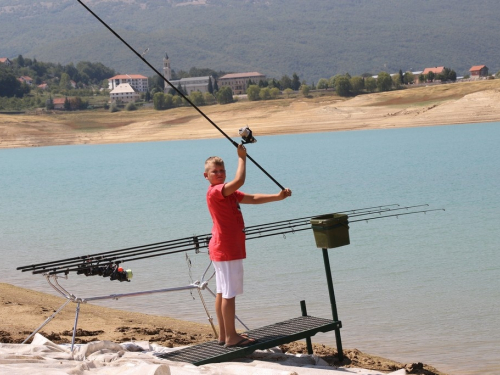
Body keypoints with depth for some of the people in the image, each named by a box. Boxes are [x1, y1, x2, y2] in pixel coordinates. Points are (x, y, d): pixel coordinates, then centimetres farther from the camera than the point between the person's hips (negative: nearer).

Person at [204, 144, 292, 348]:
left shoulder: (228, 192, 16)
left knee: (222, 292, 12)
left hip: (225, 249, 10)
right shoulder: (214, 192, -16)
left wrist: (277, 197, 1)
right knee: (229, 293, -7)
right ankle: (231, 337, -3)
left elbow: (252, 199, 11)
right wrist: (242, 157, -18)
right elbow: (239, 180, -31)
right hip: (226, 251, -10)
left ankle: (224, 334, 17)